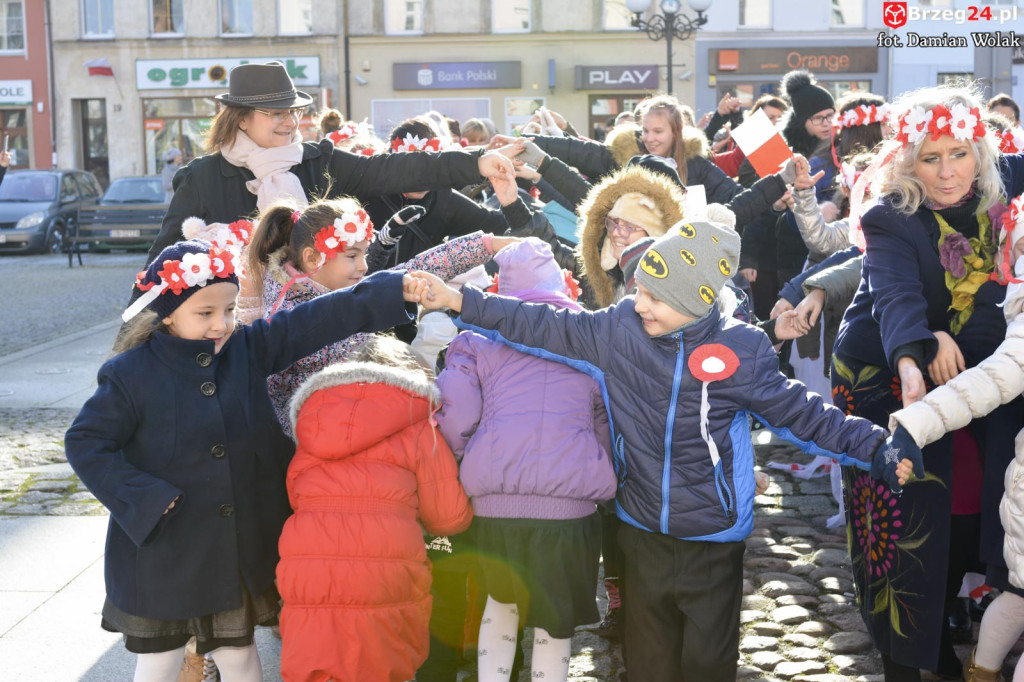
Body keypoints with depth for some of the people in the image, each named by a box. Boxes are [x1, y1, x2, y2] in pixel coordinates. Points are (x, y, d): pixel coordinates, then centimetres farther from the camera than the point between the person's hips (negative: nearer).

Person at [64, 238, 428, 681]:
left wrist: (394, 290, -16)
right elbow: (84, 443, -9)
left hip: (241, 549, 3)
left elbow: (317, 321, -8)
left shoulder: (248, 349, -3)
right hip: (163, 554, -3)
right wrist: (144, 499, -19)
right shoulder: (131, 374, -13)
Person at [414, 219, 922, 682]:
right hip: (642, 535, 2)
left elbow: (801, 413, -5)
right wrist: (461, 301, -9)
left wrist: (877, 449, -12)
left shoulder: (742, 352, -13)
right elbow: (543, 328, -5)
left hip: (713, 540, -2)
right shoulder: (617, 330, -9)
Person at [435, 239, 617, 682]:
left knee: (501, 602, 24)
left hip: (495, 504, 1)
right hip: (570, 507, -1)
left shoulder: (480, 338, 6)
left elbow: (454, 419, -4)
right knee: (555, 622, 13)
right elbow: (608, 427, 10)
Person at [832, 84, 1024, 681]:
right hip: (889, 374, -4)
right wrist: (914, 356, -55)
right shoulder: (891, 220, -20)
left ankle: (940, 626, 33)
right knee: (903, 513, -4)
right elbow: (896, 295, -37)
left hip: (974, 372, 5)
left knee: (968, 504, 9)